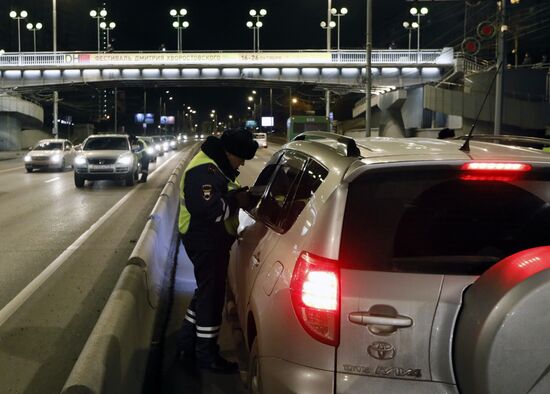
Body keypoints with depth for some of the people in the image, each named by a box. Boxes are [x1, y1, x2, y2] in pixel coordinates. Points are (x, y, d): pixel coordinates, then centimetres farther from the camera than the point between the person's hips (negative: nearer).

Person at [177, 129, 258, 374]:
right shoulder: (203, 171, -22)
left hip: (211, 239, 11)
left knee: (207, 291, 19)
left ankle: (188, 344, 30)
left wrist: (240, 194, 0)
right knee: (211, 294, -2)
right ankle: (206, 355, 8)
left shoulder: (217, 166, 13)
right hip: (205, 241, -11)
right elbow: (208, 209, -31)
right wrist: (237, 201, -18)